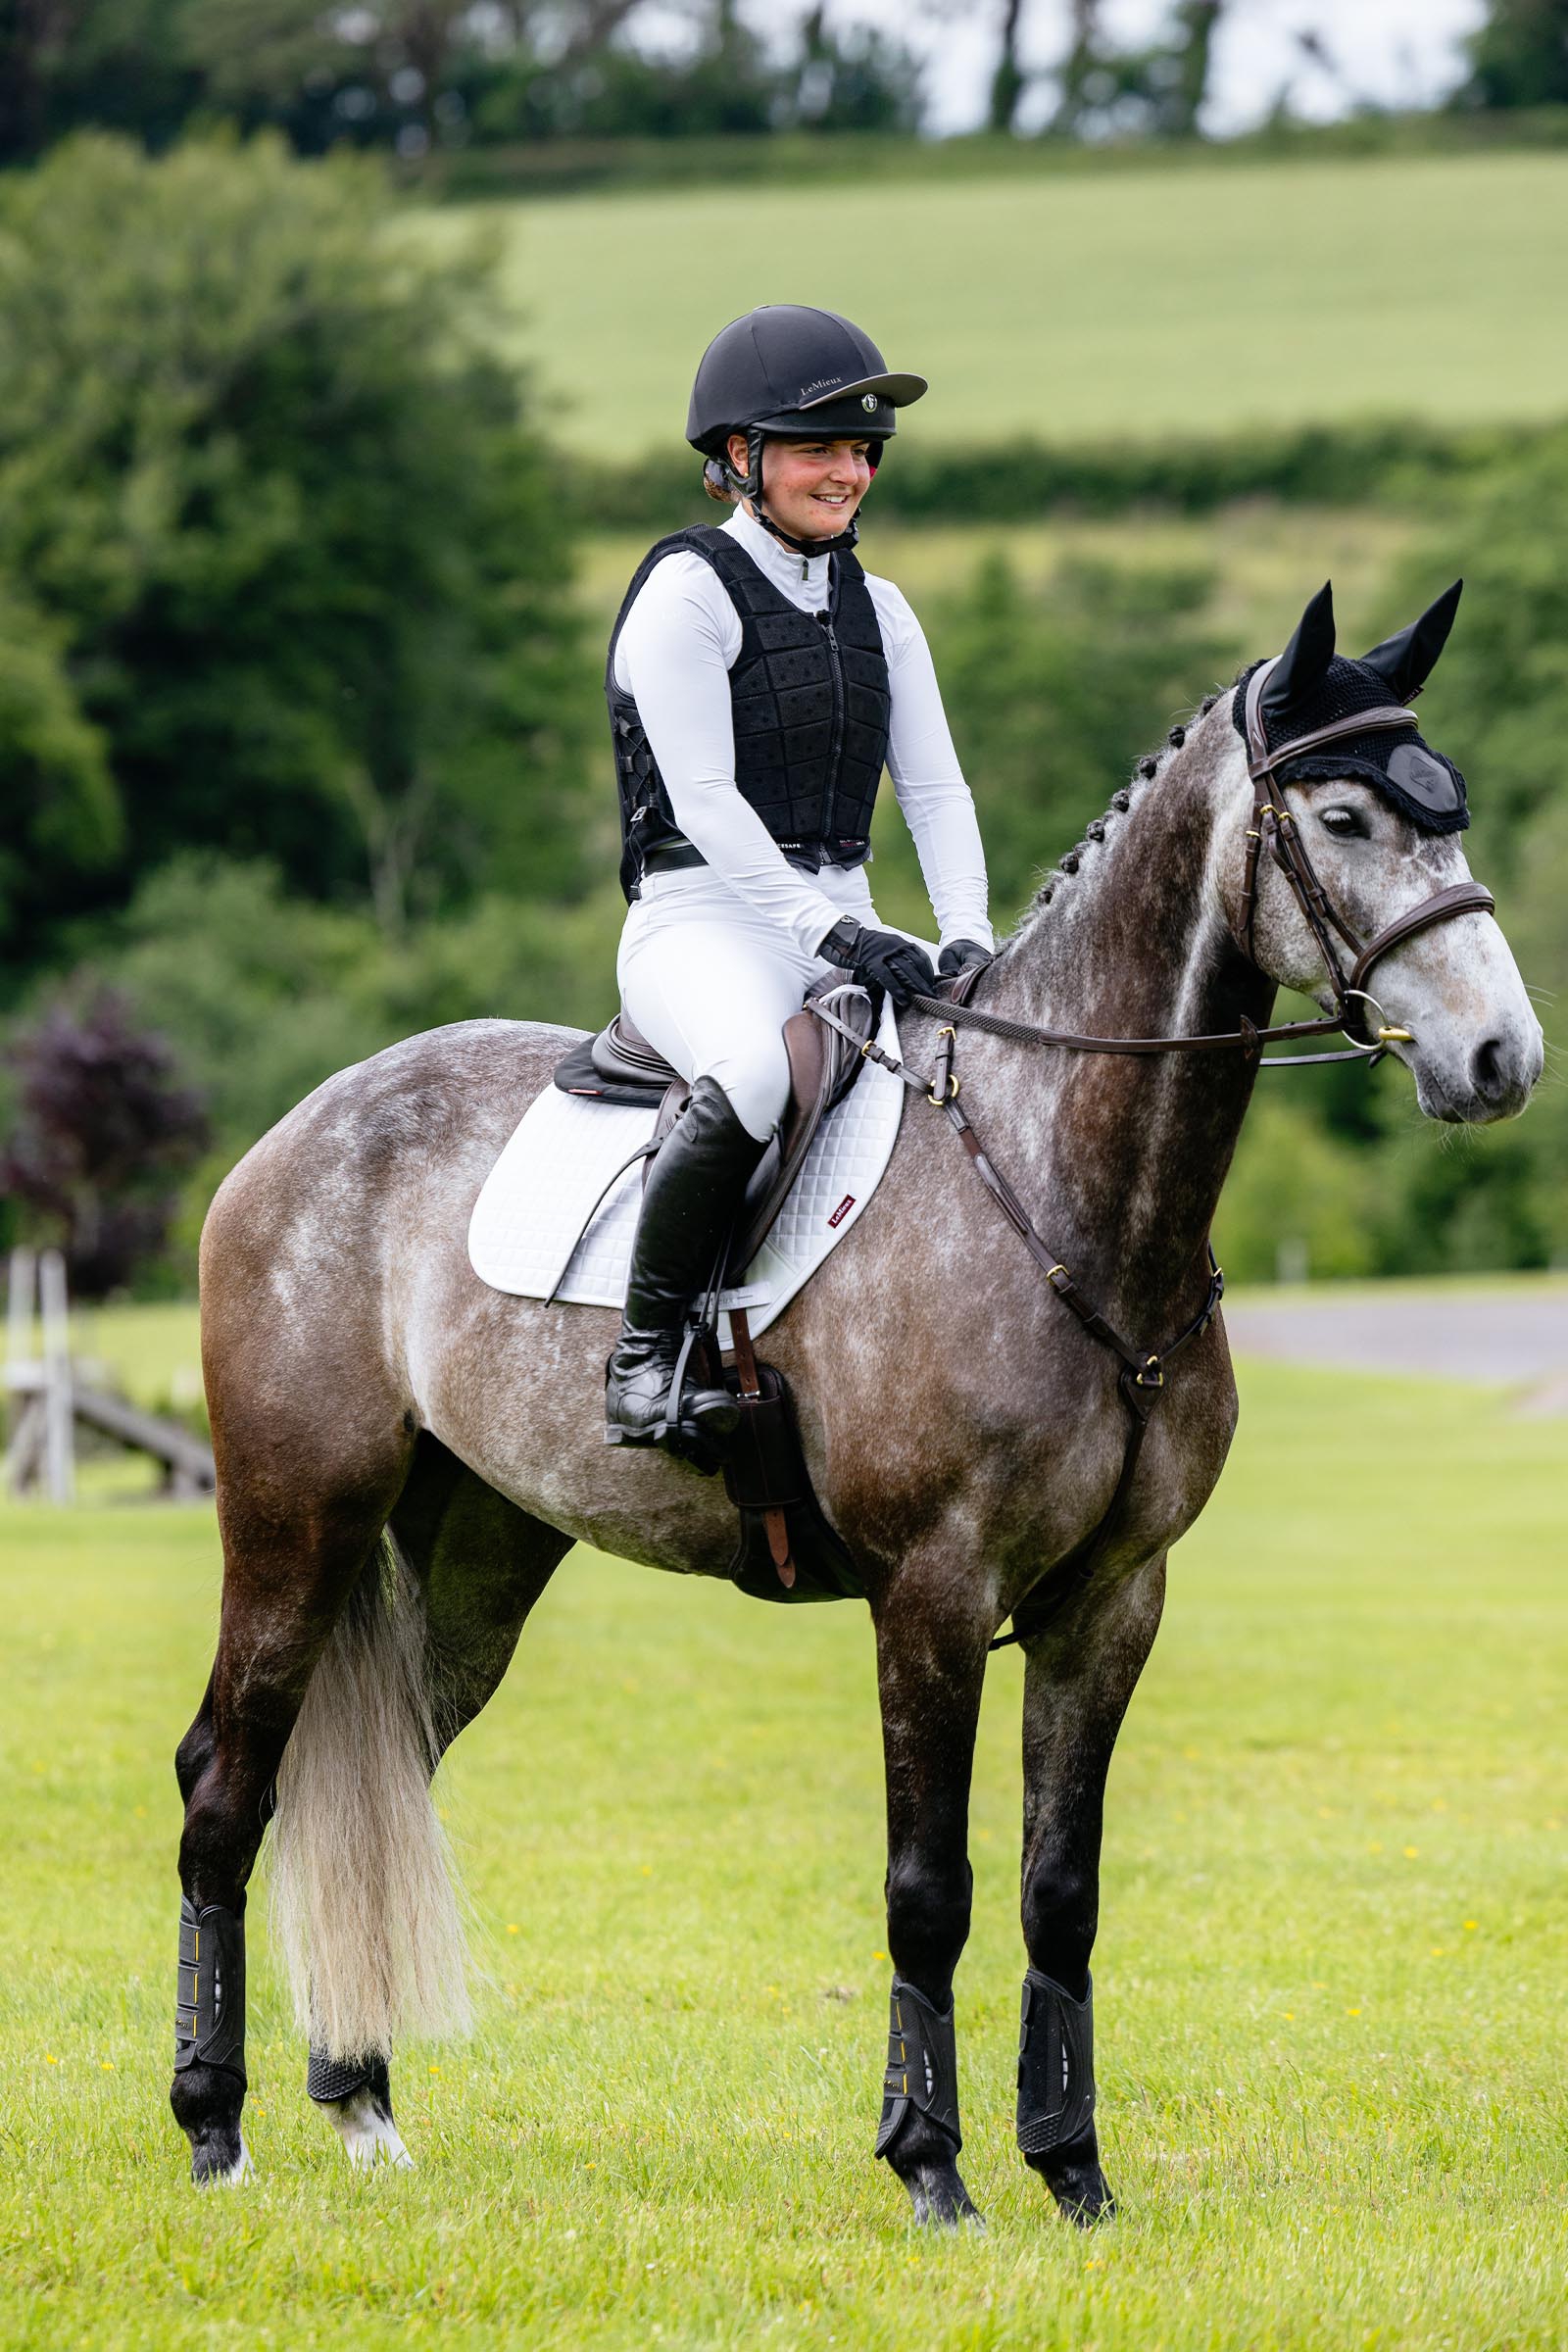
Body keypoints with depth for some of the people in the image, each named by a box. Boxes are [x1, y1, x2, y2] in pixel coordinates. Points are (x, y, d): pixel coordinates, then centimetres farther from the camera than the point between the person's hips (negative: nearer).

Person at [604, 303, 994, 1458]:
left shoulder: (878, 610, 16)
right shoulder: (687, 593, -6)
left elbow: (935, 788, 11)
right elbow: (701, 799, -14)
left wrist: (968, 938, -7)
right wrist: (828, 930, -23)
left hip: (843, 922, 7)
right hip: (705, 920, -7)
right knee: (751, 1074, -39)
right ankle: (646, 1352, -26)